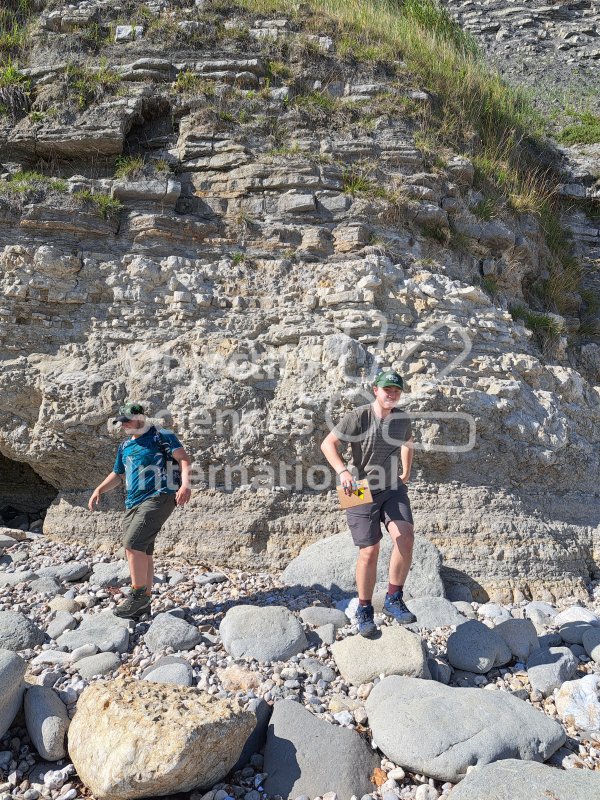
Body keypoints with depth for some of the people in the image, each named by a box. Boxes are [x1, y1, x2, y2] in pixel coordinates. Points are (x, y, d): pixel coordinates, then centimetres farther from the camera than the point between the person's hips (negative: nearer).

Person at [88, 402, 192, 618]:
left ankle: (139, 594, -5)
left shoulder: (161, 437, -1)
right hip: (133, 503, 8)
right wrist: (99, 490, 17)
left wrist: (185, 483, -28)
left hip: (158, 497, -8)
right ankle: (144, 603, 16)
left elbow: (184, 459, -11)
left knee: (133, 544, -19)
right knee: (141, 551, 8)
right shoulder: (125, 446, 22)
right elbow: (117, 474, 33)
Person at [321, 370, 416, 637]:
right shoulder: (358, 417, -14)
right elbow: (327, 444, -13)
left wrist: (406, 473, 19)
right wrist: (342, 471, -25)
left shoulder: (402, 419, 2)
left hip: (393, 489, 4)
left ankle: (394, 600, -1)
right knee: (369, 551, -1)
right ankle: (364, 610, 20)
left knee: (405, 536, -19)